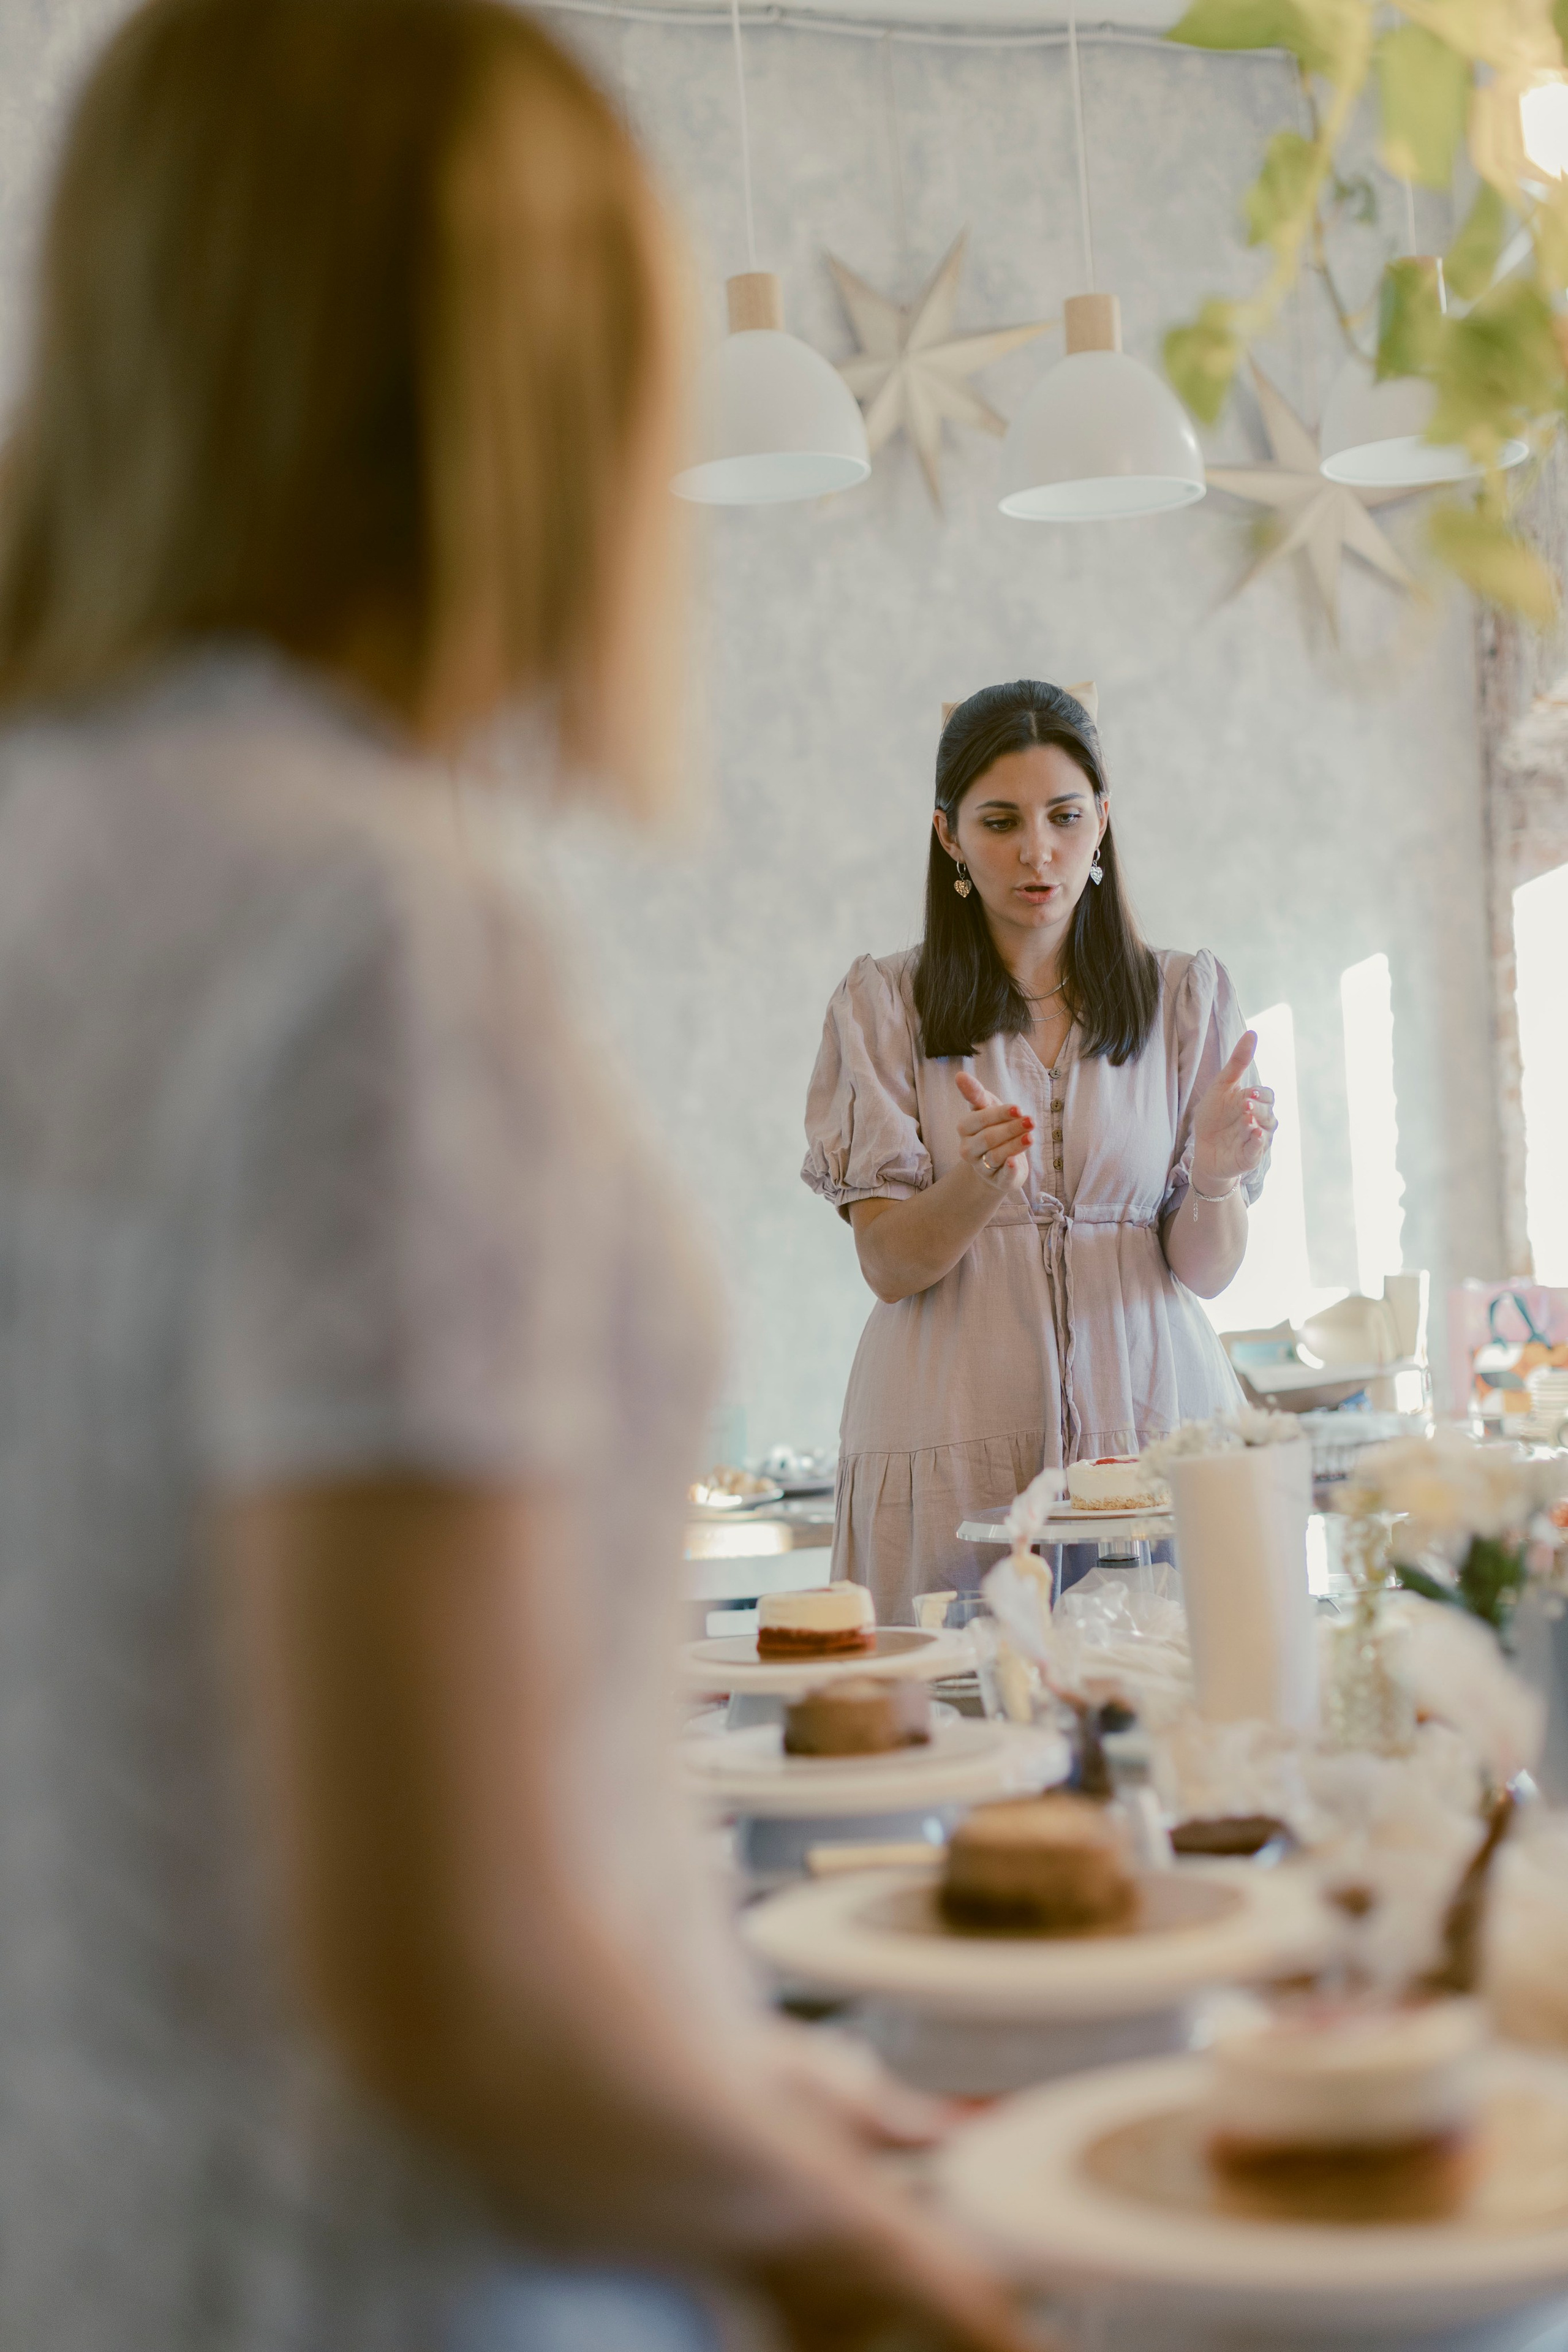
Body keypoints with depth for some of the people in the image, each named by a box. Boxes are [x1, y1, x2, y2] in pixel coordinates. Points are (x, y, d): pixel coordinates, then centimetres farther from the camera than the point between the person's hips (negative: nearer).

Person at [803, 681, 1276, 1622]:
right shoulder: (884, 1003, 5)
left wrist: (1216, 1174, -17)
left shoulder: (1190, 997, 8)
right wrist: (979, 1182, -21)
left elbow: (1207, 1270, 4)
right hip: (954, 1432, -1)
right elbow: (888, 1264, -2)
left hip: (1150, 1415, 1)